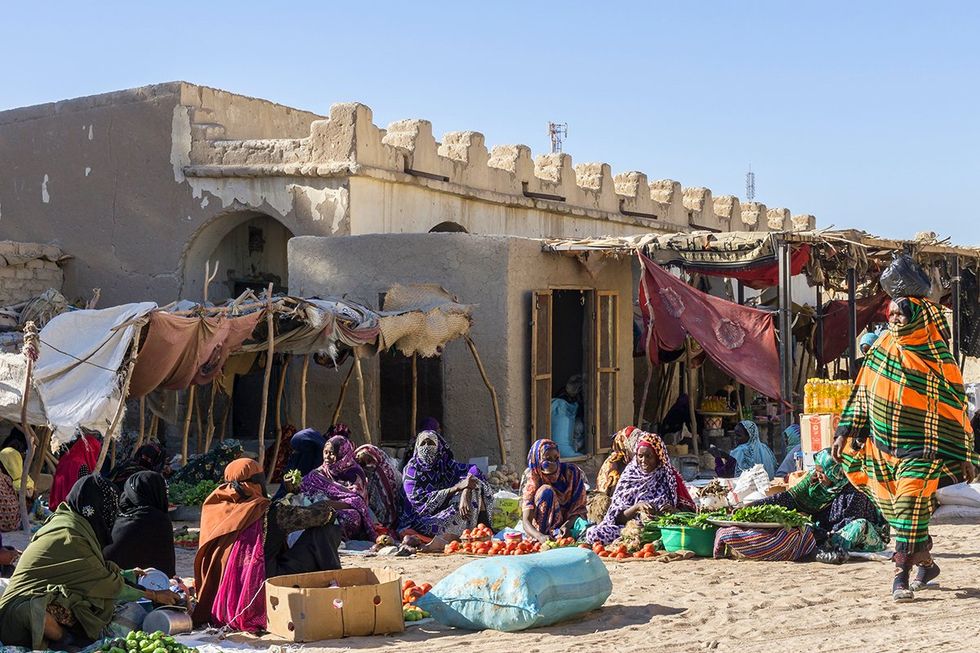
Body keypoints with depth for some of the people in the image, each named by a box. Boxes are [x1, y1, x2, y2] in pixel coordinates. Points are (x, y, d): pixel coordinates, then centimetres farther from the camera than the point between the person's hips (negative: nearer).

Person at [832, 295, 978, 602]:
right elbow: (862, 394, 14)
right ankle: (925, 563, 26)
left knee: (909, 504, -17)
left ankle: (902, 575, -16)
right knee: (893, 507, 9)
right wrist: (845, 433, 9)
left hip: (920, 447, -5)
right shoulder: (880, 349, 7)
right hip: (883, 446, 5)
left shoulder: (937, 358, -4)